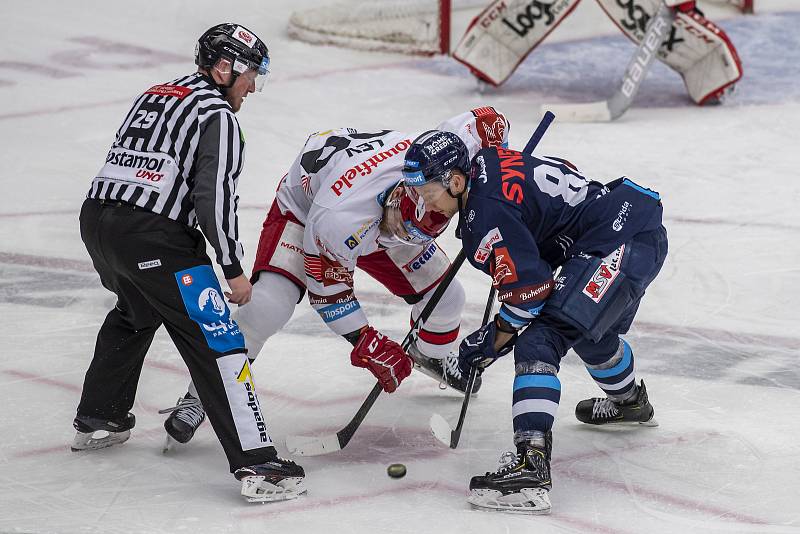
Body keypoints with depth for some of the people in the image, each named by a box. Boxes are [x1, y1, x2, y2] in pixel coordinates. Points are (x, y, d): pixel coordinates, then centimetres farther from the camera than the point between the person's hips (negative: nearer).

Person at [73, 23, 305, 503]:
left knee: (136, 313, 36)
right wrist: (234, 269, -7)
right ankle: (257, 465, -15)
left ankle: (97, 420, 44)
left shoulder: (155, 96, 21)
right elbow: (215, 197, -14)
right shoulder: (218, 115, -4)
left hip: (97, 217, 9)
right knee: (215, 343, -9)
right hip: (152, 237, -9)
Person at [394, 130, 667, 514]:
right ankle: (629, 401, 64)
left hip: (619, 245, -11)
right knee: (590, 329, 36)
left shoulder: (485, 214, -20)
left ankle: (530, 464, -32)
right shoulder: (488, 162, 8)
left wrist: (491, 340, -4)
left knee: (540, 341, -20)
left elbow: (531, 288, -19)